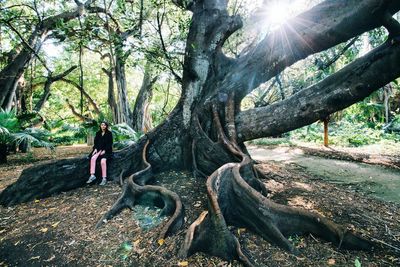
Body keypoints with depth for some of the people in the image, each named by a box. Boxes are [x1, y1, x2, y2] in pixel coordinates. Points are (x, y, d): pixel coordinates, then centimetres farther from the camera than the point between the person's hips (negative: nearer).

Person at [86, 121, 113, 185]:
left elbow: (110, 143, -4)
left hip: (106, 150, -4)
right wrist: (95, 149, -4)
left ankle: (104, 178, -24)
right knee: (93, 158, -25)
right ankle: (92, 175, -26)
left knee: (103, 161, -29)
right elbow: (95, 142, 15)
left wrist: (104, 151, -14)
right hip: (98, 149, 5)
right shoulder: (98, 133, 15)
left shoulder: (109, 133, 2)